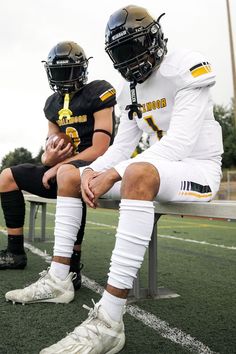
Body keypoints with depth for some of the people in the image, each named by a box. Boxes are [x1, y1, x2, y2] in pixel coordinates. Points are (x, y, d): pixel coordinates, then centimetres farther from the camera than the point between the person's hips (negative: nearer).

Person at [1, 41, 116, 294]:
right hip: (63, 168, 8)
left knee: (68, 172, -42)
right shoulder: (53, 104, 14)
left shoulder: (97, 93, -8)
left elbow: (99, 150, -17)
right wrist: (48, 158, -11)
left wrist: (57, 166, -16)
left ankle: (69, 270, -43)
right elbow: (51, 145, 15)